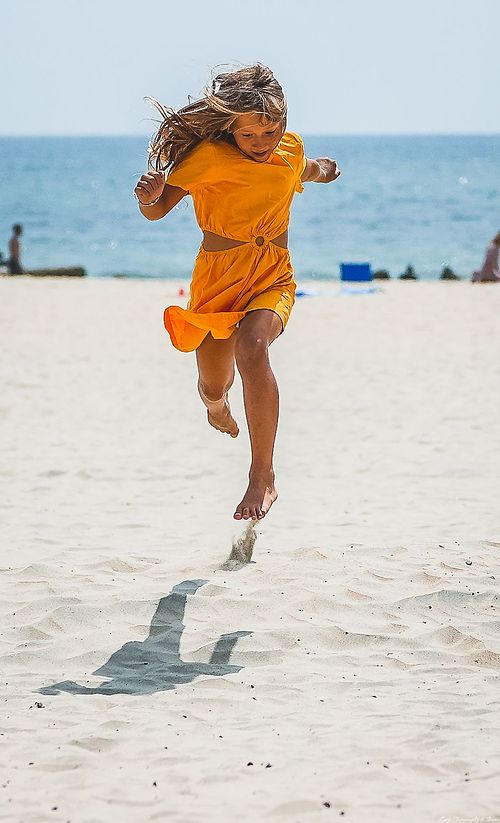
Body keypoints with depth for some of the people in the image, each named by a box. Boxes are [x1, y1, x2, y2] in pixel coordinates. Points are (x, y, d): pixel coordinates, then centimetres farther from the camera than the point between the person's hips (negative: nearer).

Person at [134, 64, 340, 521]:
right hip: (217, 278, 0)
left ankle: (263, 479, -30)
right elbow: (158, 210, -17)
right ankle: (217, 405, 56)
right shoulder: (209, 155, -15)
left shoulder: (292, 150, -2)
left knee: (252, 348, -32)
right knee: (213, 389, 11)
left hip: (273, 278, 0)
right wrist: (149, 197, -38)